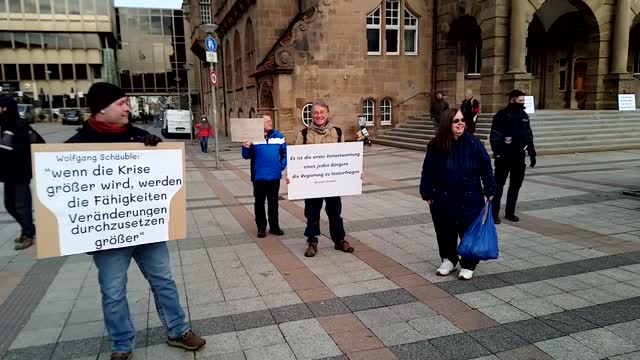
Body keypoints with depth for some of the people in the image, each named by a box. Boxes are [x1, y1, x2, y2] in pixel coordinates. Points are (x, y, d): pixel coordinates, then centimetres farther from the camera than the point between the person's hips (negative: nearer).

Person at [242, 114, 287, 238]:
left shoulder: (278, 136, 1)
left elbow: (285, 153, 9)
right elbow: (246, 156, -3)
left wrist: (282, 166, 0)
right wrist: (246, 147, -22)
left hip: (274, 176, 2)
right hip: (259, 177, -2)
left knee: (273, 202, 13)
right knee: (259, 203, 8)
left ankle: (274, 226, 24)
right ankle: (261, 228, 20)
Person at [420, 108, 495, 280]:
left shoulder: (473, 143, -9)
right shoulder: (435, 146, -6)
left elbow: (486, 168, -3)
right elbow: (427, 172, 2)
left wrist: (490, 191, -1)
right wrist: (427, 194, 3)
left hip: (469, 199, -1)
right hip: (443, 200, 2)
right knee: (445, 232, 13)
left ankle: (468, 265, 26)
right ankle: (448, 260, 35)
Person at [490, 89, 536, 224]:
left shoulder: (524, 115, 10)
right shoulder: (502, 115, -10)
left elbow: (529, 136, 16)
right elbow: (494, 137, -14)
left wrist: (532, 154, 13)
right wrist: (497, 154, -19)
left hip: (519, 157, 7)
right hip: (504, 156, -6)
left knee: (516, 184, 11)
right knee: (498, 185, 0)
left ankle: (510, 212, 23)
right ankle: (494, 214, 7)